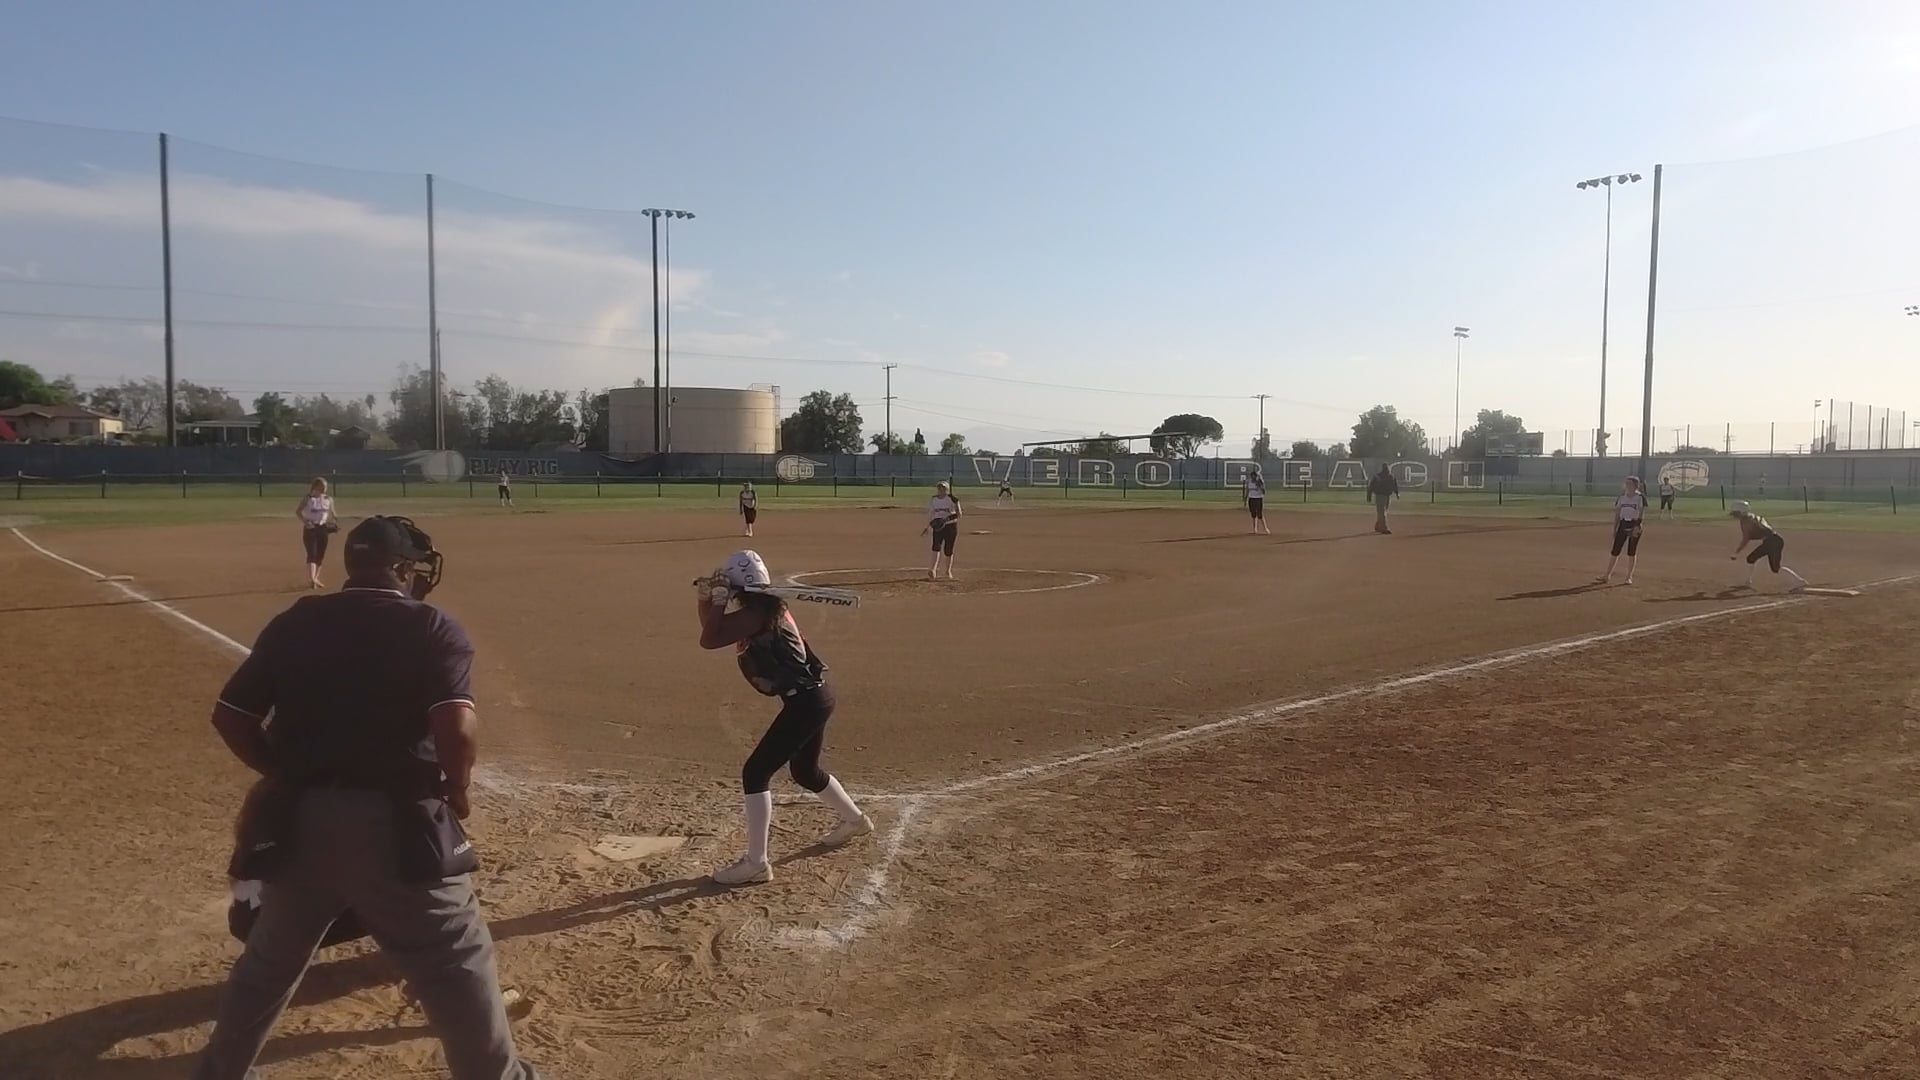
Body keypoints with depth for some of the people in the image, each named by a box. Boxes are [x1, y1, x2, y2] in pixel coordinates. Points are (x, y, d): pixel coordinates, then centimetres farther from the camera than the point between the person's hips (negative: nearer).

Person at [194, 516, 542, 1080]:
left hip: (299, 821, 5)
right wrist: (455, 791, -3)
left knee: (268, 960, 27)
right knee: (459, 964, 7)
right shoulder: (435, 629, -6)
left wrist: (287, 777, 16)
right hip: (394, 824, -5)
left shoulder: (293, 623, 9)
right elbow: (455, 728, -20)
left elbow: (230, 716, 8)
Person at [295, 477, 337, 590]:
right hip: (310, 528, -4)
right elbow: (298, 511, -2)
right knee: (312, 553, -16)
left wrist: (335, 522, -8)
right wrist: (304, 521, -18)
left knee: (320, 555, 9)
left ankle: (315, 579, 22)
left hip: (323, 528, 4)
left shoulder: (328, 499, 5)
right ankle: (311, 579, -24)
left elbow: (332, 513, 12)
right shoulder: (307, 498, -5)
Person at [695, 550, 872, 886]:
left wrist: (720, 600, -14)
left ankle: (756, 863, -3)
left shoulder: (756, 614, -19)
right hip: (814, 697, 11)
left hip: (805, 703, -11)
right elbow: (715, 631, 17)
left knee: (755, 772, -8)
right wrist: (707, 599, 3)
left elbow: (708, 640, -24)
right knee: (805, 771, 28)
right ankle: (856, 820, 48)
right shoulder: (763, 607, 10)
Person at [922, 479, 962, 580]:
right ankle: (933, 569, -28)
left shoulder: (952, 499, -7)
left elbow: (958, 513, -8)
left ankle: (948, 571, 21)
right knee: (936, 546, -18)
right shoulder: (933, 499, 6)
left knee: (949, 549, 5)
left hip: (951, 526, -2)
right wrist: (928, 527, 13)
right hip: (937, 526, 2)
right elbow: (930, 513, 14)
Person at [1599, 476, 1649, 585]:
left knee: (1632, 552, 2)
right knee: (1615, 550, 1)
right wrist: (1614, 528, 8)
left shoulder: (1640, 497, -5)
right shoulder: (1622, 497, 8)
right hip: (1623, 524, 4)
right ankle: (1607, 575, 3)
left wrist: (1638, 527, -21)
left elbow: (1642, 514, -10)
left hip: (1635, 525, -4)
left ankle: (1629, 577, 11)